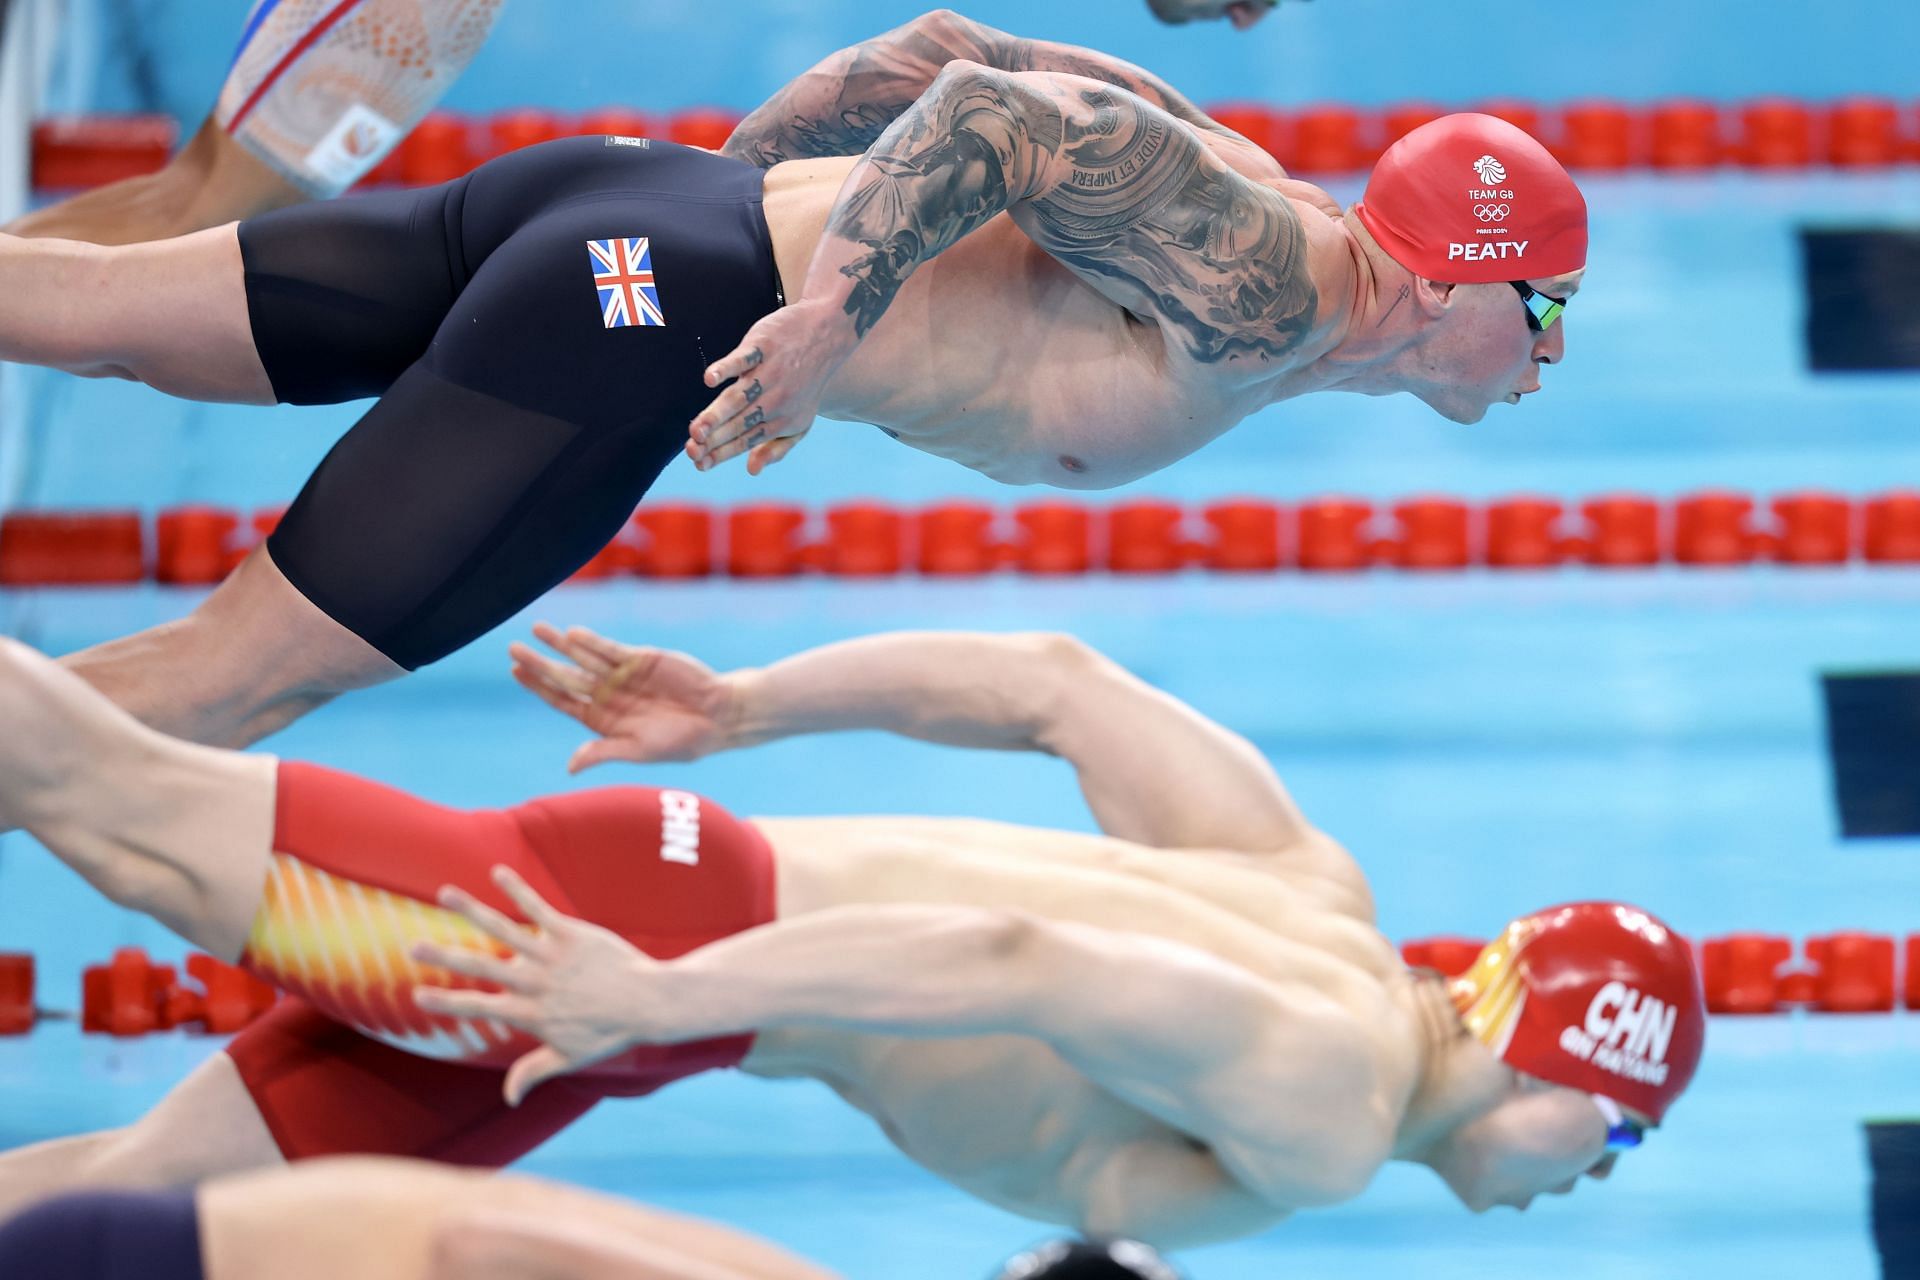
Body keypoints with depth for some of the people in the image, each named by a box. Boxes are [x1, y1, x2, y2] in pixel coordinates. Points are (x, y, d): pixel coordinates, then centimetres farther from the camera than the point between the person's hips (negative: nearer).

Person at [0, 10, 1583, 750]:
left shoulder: (1232, 183, 16)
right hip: (647, 307, -9)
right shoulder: (1256, 284, -11)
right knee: (224, 681, -10)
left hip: (627, 207, 9)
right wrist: (829, 318, -29)